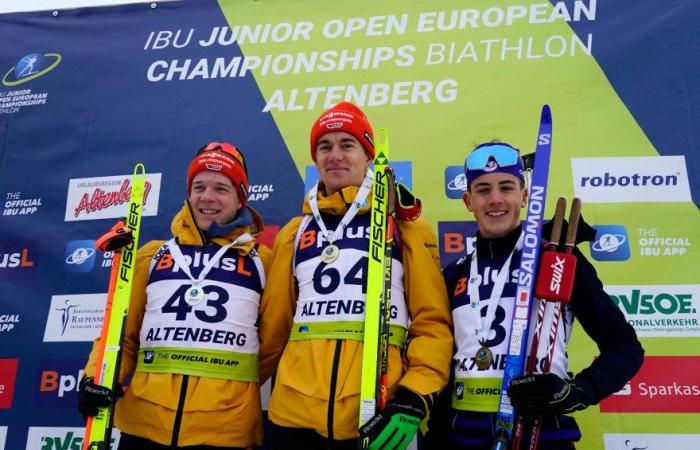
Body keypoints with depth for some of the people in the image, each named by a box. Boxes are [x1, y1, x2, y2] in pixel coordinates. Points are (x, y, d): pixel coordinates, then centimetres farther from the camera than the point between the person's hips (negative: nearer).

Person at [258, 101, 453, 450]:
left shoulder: (407, 228, 5)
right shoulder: (293, 234, 13)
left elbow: (432, 322, 0)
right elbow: (273, 326, 16)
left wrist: (413, 399, -10)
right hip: (294, 415, 3)